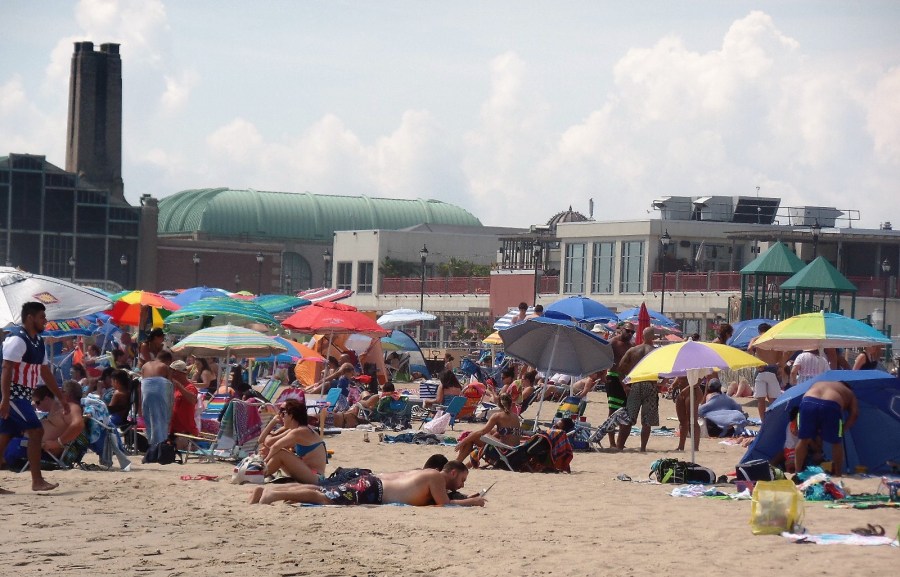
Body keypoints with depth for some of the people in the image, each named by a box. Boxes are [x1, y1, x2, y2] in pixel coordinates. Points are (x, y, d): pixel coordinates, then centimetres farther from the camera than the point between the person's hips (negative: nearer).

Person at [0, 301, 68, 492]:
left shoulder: (38, 342, 14)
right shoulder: (17, 339, -15)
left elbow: (46, 373, 20)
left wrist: (62, 399, 20)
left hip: (23, 396, 10)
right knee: (36, 431, -14)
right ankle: (37, 481, -13)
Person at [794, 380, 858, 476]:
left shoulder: (817, 384, 42)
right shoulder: (848, 393, 33)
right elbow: (854, 413, 17)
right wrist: (842, 430, 21)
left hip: (807, 402, 2)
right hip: (831, 405, -2)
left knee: (804, 440, 18)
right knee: (836, 443, 17)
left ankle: (797, 472, 23)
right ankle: (838, 475, 23)